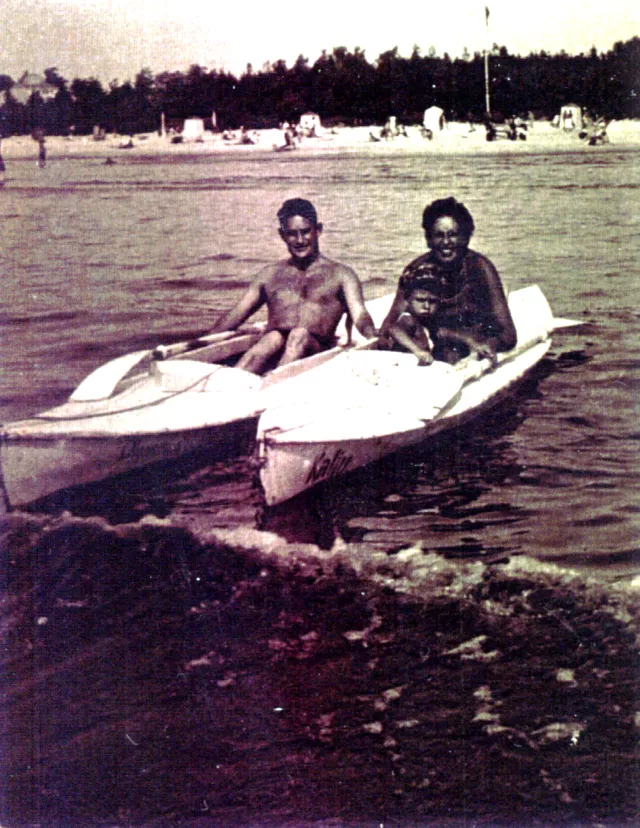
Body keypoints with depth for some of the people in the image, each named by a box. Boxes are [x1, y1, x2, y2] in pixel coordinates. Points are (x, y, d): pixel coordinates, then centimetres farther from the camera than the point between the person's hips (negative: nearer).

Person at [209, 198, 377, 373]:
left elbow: (359, 315, 4)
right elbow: (236, 314, 23)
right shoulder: (270, 274, 27)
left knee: (300, 335, -33)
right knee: (273, 339, -32)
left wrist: (375, 337, -20)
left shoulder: (340, 275, 18)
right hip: (272, 358, 2)